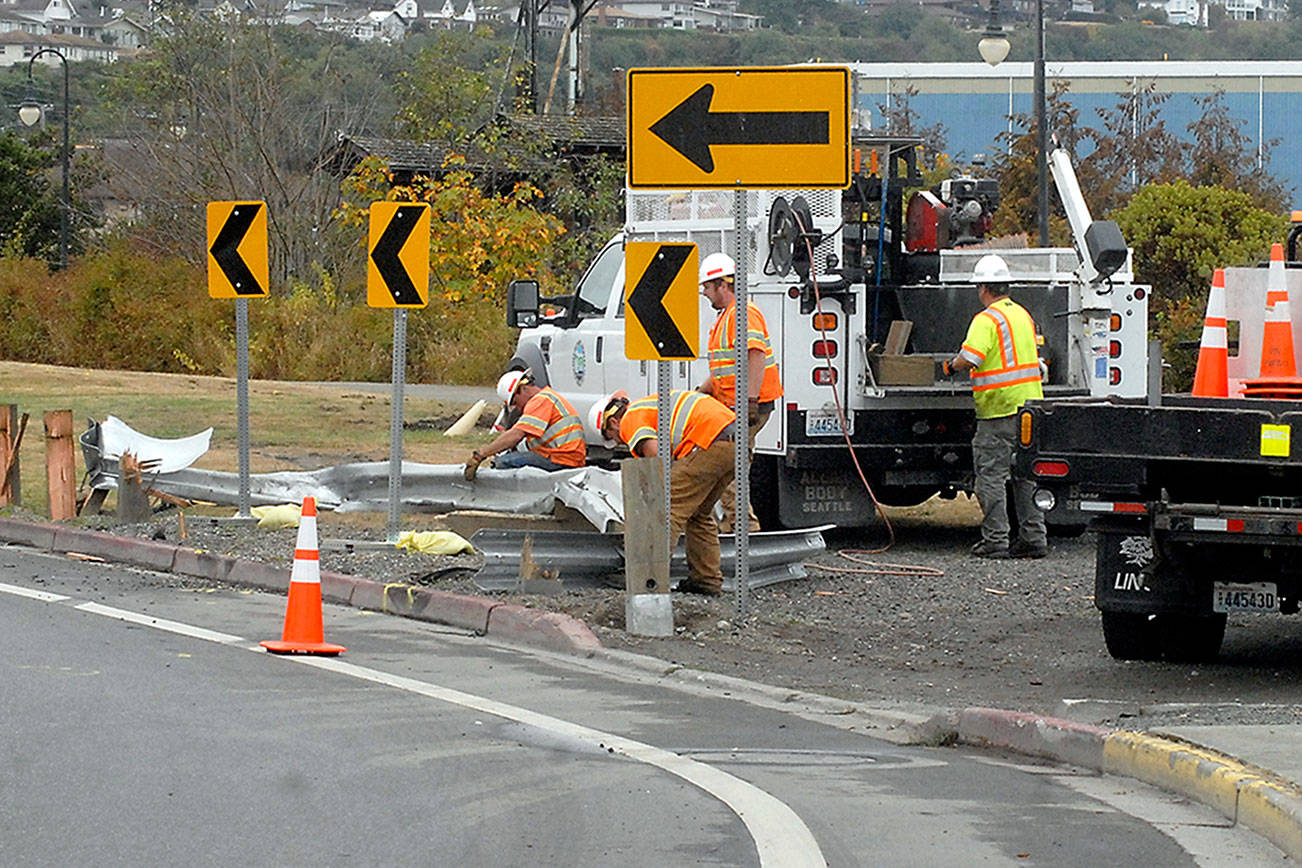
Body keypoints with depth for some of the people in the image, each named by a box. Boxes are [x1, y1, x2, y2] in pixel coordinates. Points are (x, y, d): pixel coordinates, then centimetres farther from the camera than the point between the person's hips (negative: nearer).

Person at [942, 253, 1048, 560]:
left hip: (999, 410, -8)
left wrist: (952, 366, -2)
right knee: (1026, 474, 11)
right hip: (1029, 406, 8)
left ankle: (995, 540, -3)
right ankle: (1034, 537, 11)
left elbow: (969, 359, -24)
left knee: (991, 475, -2)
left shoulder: (987, 320, -13)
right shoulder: (1023, 315, 14)